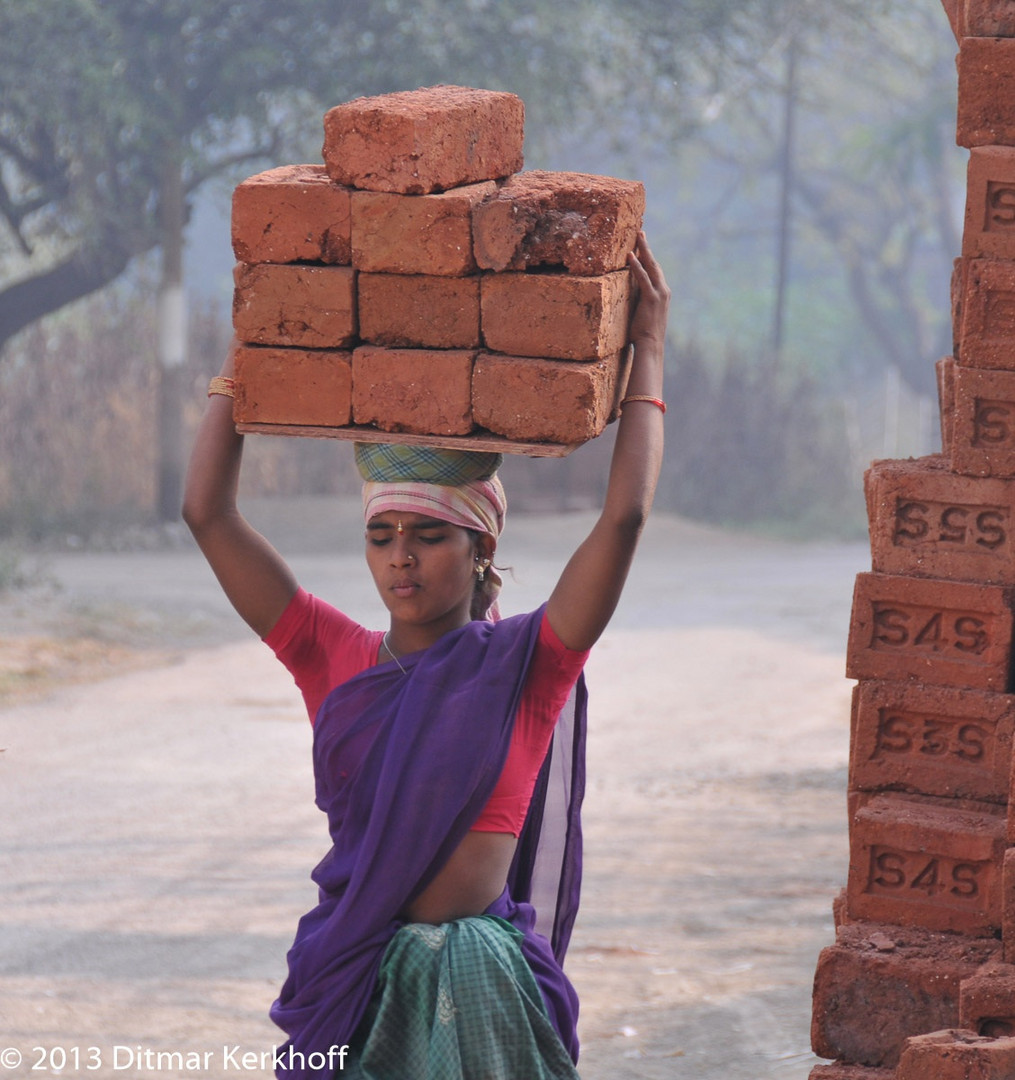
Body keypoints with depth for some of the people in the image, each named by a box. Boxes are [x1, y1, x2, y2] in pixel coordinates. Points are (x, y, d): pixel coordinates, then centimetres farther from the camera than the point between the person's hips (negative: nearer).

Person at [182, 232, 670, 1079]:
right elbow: (208, 513, 4)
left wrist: (648, 352, -3)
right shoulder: (336, 659, 6)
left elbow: (624, 517, -9)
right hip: (350, 979, 2)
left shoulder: (524, 667, -1)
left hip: (481, 982, -2)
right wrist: (243, 349, 6)